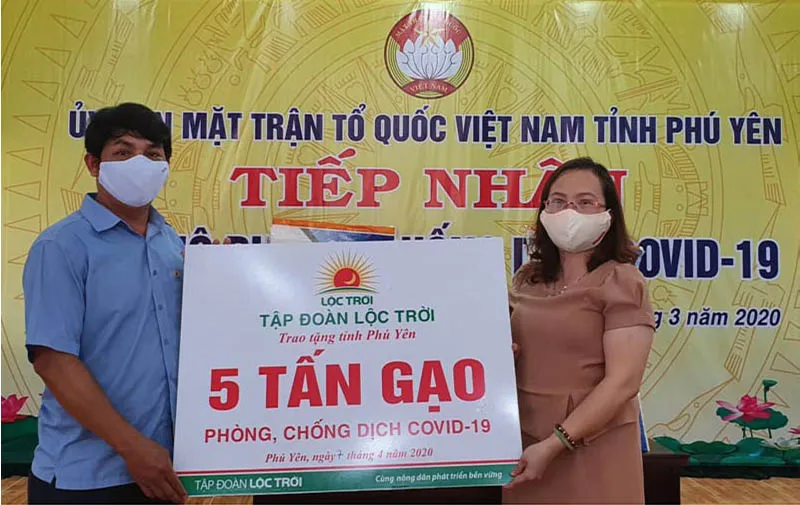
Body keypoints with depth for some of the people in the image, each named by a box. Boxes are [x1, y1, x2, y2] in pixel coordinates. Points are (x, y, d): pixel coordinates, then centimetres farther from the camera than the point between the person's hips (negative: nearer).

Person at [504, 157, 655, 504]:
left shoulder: (621, 282, -11)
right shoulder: (526, 279, 5)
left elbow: (623, 381, -17)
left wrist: (554, 444, -20)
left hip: (592, 448, -5)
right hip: (524, 442, 5)